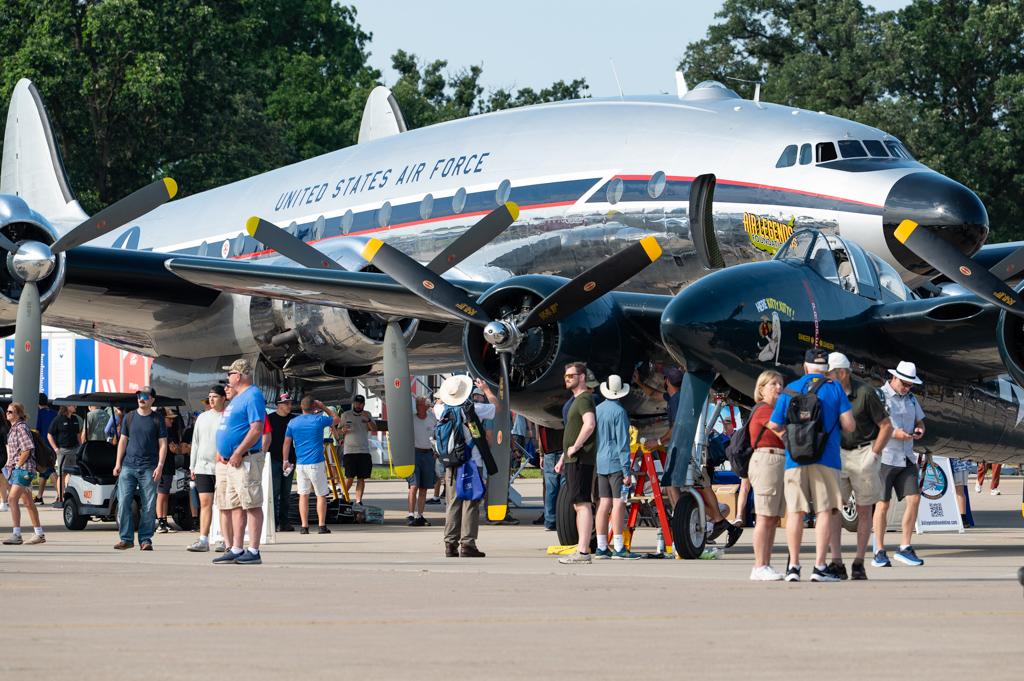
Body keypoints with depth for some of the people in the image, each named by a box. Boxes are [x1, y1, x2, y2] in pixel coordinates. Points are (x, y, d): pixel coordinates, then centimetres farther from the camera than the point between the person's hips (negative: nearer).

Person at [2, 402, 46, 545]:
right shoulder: (14, 428, 17)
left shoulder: (21, 428, -13)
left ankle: (16, 534, -19)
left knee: (12, 499, -17)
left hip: (22, 469, -10)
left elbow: (27, 449, -20)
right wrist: (10, 465, 16)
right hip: (16, 469, 10)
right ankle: (39, 534, 19)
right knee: (28, 502, 13)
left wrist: (17, 465, -15)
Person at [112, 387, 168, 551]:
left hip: (148, 468, -2)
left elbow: (163, 444, 3)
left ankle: (145, 539, 6)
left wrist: (160, 466, -8)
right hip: (128, 466, 2)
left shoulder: (157, 419, 5)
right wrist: (118, 463, 6)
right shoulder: (129, 417, 12)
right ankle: (126, 538, 1)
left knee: (148, 506, -2)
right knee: (123, 502, -5)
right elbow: (123, 441, 14)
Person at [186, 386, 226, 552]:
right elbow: (195, 443, 18)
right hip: (203, 467, 5)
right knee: (205, 503, 0)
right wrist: (192, 466, 14)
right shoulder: (202, 417, 15)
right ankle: (203, 540, -2)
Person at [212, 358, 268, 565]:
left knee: (252, 505, -9)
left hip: (245, 460, -10)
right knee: (236, 507, 10)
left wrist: (238, 453, -21)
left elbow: (256, 430, -19)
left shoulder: (253, 396, -10)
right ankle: (236, 550, 12)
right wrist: (220, 452, 14)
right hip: (229, 462, 10)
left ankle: (254, 551, -11)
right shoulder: (237, 398, 21)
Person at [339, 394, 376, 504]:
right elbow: (339, 432, 10)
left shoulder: (367, 415, 11)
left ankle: (358, 501, 1)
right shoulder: (346, 415, 8)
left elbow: (374, 429, 0)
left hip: (364, 451, 2)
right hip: (349, 451, -2)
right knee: (350, 477, -8)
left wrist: (368, 420, -16)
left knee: (362, 478, -1)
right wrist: (343, 430, -13)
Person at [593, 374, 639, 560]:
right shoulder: (619, 412, -11)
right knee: (618, 503, -7)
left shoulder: (596, 410, 11)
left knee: (604, 503, 8)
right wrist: (627, 471, -13)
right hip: (616, 463, -7)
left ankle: (601, 548, 8)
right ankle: (619, 548, -10)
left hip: (600, 463, 7)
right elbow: (622, 443, -14)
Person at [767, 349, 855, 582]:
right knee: (825, 511, -1)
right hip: (825, 458, -2)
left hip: (795, 458, 2)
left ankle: (793, 565, 3)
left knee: (795, 511, 5)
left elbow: (774, 425, 8)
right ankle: (819, 567, -7)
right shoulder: (834, 389, 1)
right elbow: (849, 425, -4)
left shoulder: (790, 390, 8)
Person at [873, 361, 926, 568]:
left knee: (914, 499, -5)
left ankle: (905, 549, 2)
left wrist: (919, 430, -1)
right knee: (883, 504, -2)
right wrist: (893, 433, -22)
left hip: (906, 457, 6)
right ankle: (879, 553, 4)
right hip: (885, 457, -6)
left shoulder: (910, 399, 14)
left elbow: (920, 420, 24)